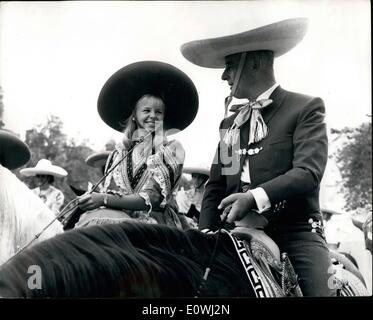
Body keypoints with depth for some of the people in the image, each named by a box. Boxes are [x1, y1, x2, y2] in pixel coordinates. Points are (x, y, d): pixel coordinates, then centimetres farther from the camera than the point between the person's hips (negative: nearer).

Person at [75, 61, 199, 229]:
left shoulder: (172, 149, 4)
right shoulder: (120, 150, 16)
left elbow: (153, 198, -8)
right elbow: (109, 190, 11)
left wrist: (105, 199, -17)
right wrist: (91, 199, -13)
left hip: (153, 218, -3)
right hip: (116, 214, 3)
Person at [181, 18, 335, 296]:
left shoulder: (306, 108, 1)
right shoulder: (229, 123, 17)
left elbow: (308, 172, -13)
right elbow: (215, 188, 16)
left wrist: (255, 197, -27)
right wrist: (206, 232, -1)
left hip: (296, 231, -4)